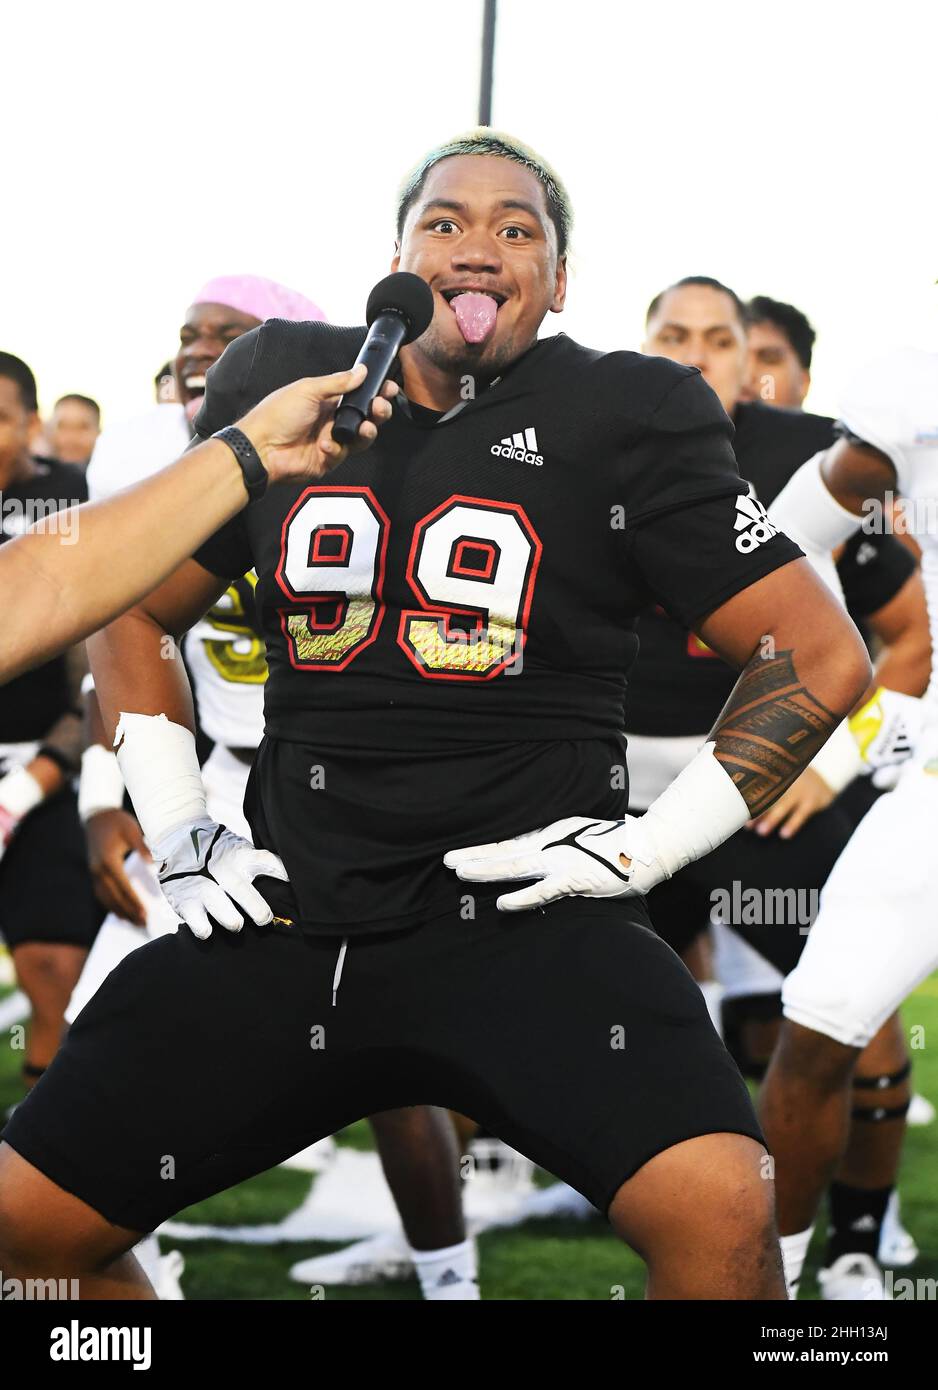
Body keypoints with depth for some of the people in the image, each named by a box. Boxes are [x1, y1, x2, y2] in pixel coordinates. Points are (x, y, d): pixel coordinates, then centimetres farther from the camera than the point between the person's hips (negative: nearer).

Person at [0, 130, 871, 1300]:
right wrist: (176, 830, 10)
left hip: (525, 924, -4)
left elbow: (821, 655, 2)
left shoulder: (625, 423, 0)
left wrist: (658, 842, -6)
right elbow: (133, 613, 22)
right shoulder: (286, 390, 10)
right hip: (289, 923, 4)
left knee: (717, 1206, -30)